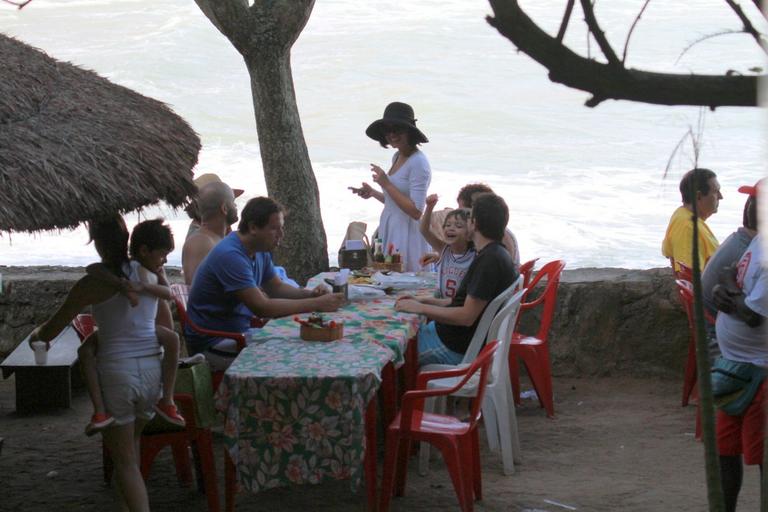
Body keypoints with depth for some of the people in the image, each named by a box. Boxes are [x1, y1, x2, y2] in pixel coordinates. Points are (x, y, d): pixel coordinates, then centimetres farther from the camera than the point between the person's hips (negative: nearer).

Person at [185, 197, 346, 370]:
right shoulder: (231, 256, -25)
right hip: (212, 342, -10)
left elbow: (276, 288, 18)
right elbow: (262, 307, -29)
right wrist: (316, 304, -27)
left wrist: (310, 294, -3)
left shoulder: (259, 251, 7)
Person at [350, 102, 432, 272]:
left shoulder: (418, 163, -16)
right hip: (389, 232, 9)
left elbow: (416, 211, -21)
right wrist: (372, 193, 11)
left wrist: (386, 184, -20)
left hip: (407, 237, -9)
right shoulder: (397, 157, 11)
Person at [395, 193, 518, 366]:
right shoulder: (496, 253, 11)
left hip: (458, 348, -10)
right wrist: (421, 301, 11)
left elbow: (466, 316, -25)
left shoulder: (489, 260, -23)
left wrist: (420, 308, -15)